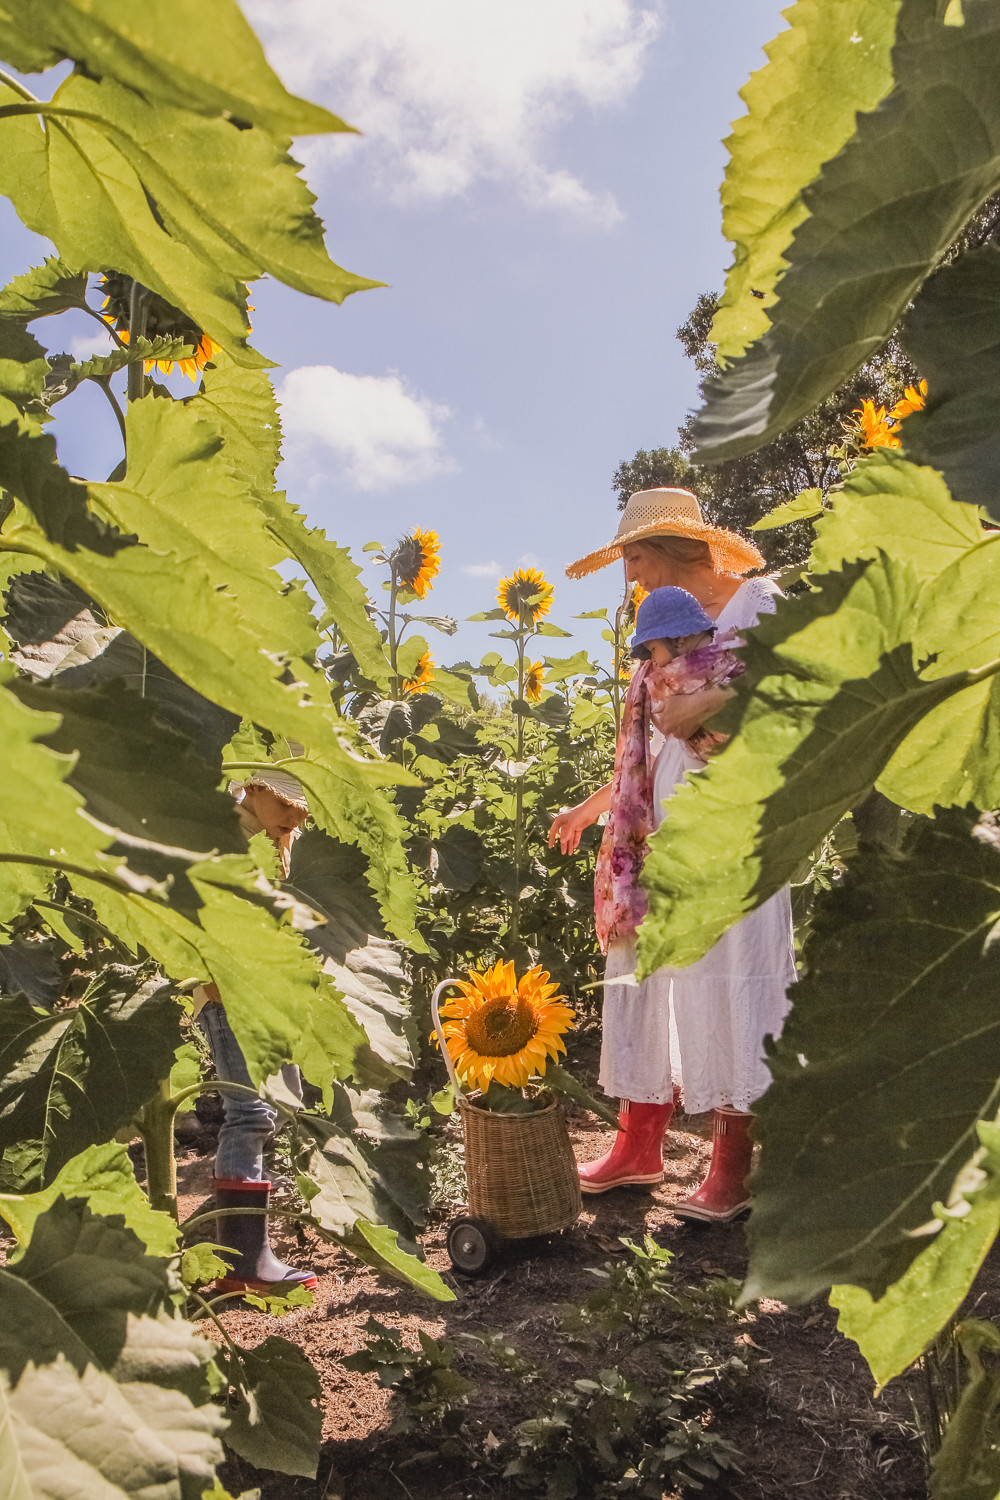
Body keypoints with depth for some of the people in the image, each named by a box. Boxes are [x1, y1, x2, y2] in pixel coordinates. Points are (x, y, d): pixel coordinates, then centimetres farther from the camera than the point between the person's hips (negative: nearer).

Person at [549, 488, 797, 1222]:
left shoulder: (757, 602, 0)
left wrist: (708, 703, -20)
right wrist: (592, 806, 23)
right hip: (660, 826, 7)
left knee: (724, 980, -7)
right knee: (652, 972, 7)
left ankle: (734, 1164, 4)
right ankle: (640, 1145, 17)